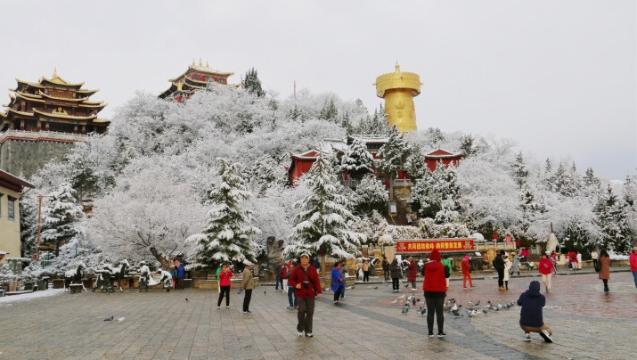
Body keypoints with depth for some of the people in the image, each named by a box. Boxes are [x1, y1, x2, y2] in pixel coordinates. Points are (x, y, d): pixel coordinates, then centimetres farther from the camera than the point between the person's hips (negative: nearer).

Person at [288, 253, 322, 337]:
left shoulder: (313, 269, 3)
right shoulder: (296, 269, 1)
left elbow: (317, 281, 1)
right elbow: (291, 280, 6)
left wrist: (319, 291, -7)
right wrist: (295, 285, -13)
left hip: (311, 294, 1)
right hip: (301, 294, -1)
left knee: (310, 312, 3)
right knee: (302, 310, -9)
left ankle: (308, 331, 14)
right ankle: (300, 328, 13)